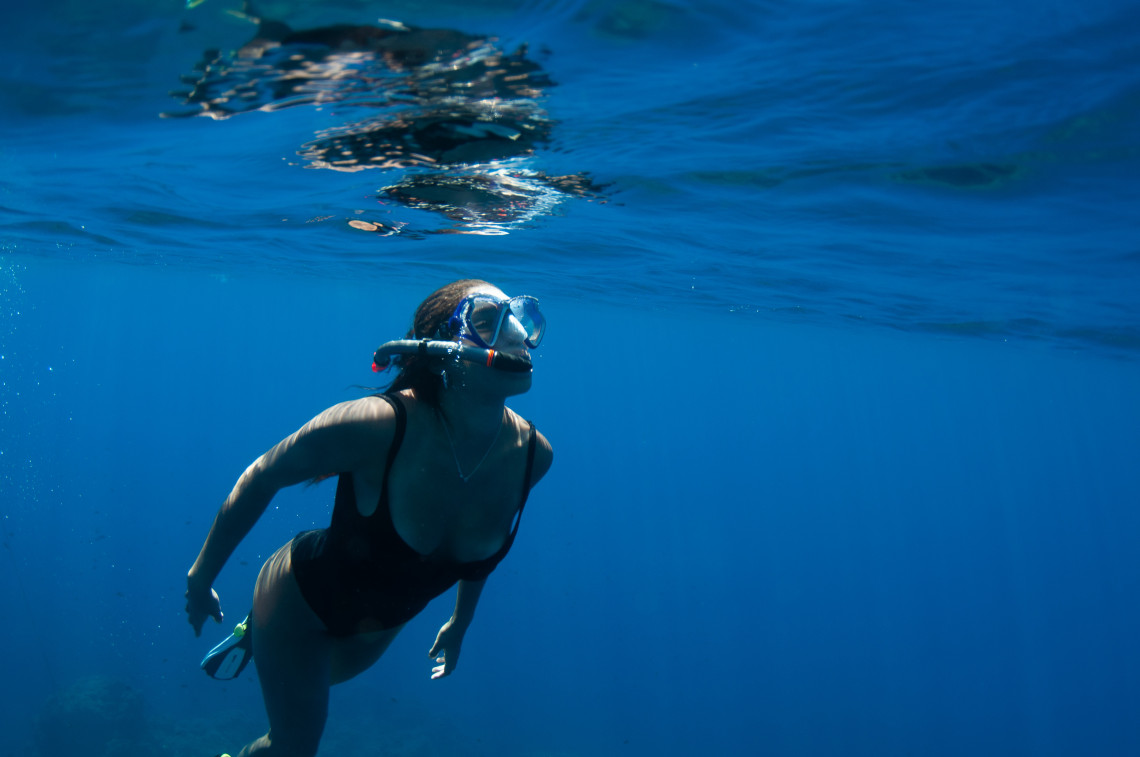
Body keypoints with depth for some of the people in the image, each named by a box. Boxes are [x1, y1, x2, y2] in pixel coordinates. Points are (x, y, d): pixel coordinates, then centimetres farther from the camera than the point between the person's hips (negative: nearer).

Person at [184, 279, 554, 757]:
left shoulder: (532, 454, -23)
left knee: (322, 677, 31)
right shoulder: (376, 426, -38)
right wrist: (200, 578, -8)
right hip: (301, 598, -4)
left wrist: (460, 622, 14)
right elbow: (262, 477, -19)